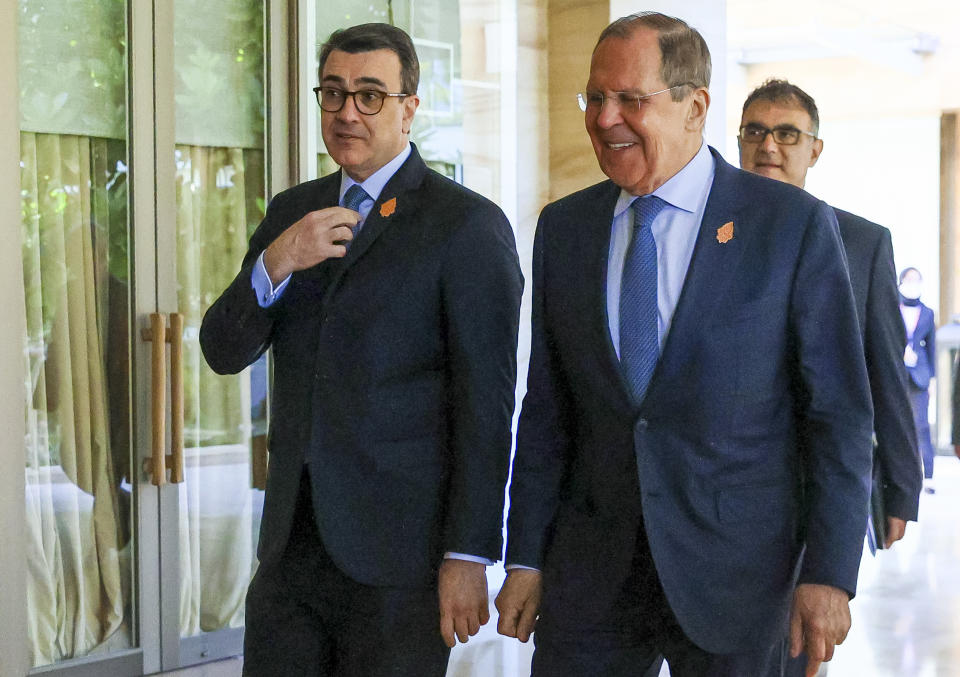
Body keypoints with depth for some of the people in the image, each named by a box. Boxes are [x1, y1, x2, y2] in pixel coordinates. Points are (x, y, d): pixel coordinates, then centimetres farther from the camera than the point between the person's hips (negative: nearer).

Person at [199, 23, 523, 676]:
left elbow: (486, 404, -10)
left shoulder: (469, 225, -7)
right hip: (293, 544, 5)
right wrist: (275, 263, -13)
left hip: (399, 555, -5)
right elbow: (224, 350, 6)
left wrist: (469, 555, -14)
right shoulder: (291, 212, 12)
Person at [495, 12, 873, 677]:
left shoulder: (795, 225, -6)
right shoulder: (564, 228, 6)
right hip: (591, 569, 3)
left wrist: (828, 573, -11)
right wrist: (526, 557, 5)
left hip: (735, 570, -3)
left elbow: (838, 415, -6)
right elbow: (547, 409, 8)